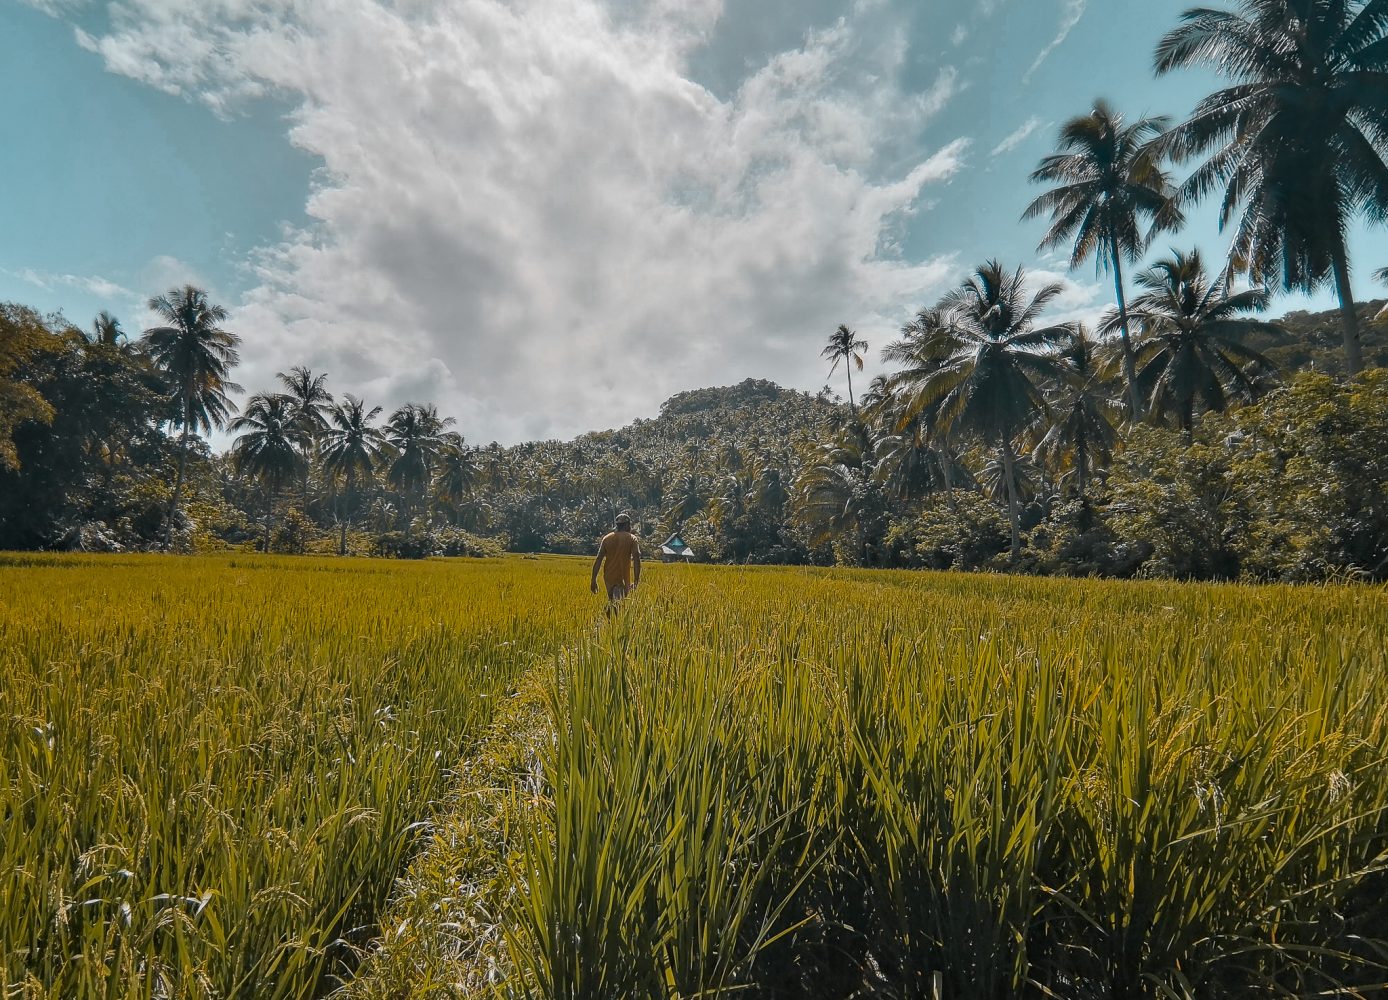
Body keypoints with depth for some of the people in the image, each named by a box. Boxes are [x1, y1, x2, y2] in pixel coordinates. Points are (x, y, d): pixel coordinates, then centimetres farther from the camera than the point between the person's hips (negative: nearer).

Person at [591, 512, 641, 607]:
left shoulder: (607, 538, 7)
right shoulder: (632, 539, -3)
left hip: (609, 578, 4)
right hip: (623, 579, -4)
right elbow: (636, 559, -13)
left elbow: (598, 560, 2)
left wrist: (594, 580, 3)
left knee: (612, 601, 21)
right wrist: (636, 580, -13)